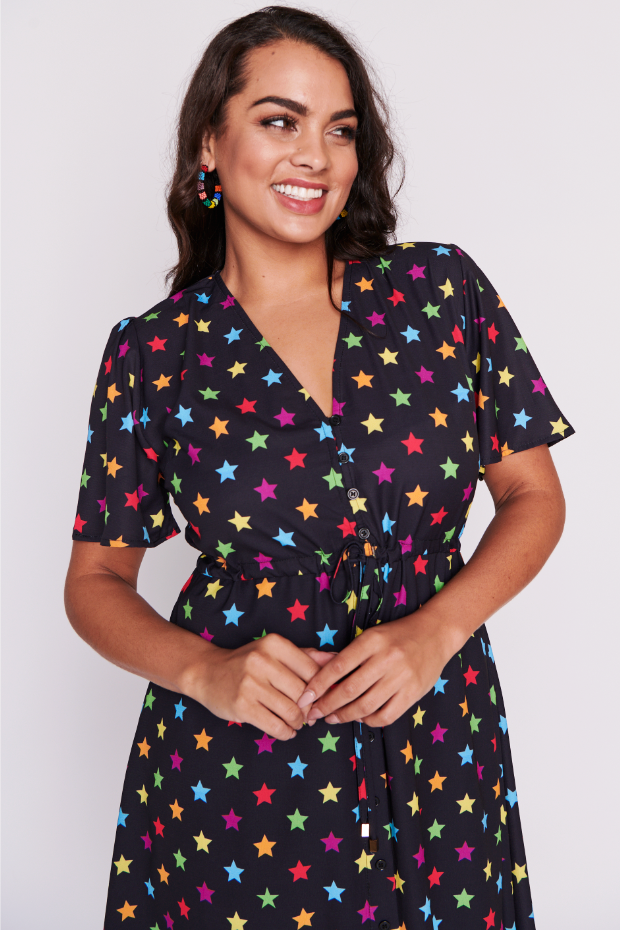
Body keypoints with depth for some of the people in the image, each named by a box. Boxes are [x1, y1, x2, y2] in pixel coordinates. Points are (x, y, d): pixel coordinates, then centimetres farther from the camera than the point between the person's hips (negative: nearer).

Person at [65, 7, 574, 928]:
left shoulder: (443, 289, -2)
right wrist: (203, 670, -15)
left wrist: (434, 630, -14)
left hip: (436, 741, 1)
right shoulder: (154, 353, -4)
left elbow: (533, 497, 2)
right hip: (230, 767, -1)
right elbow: (96, 581, 3)